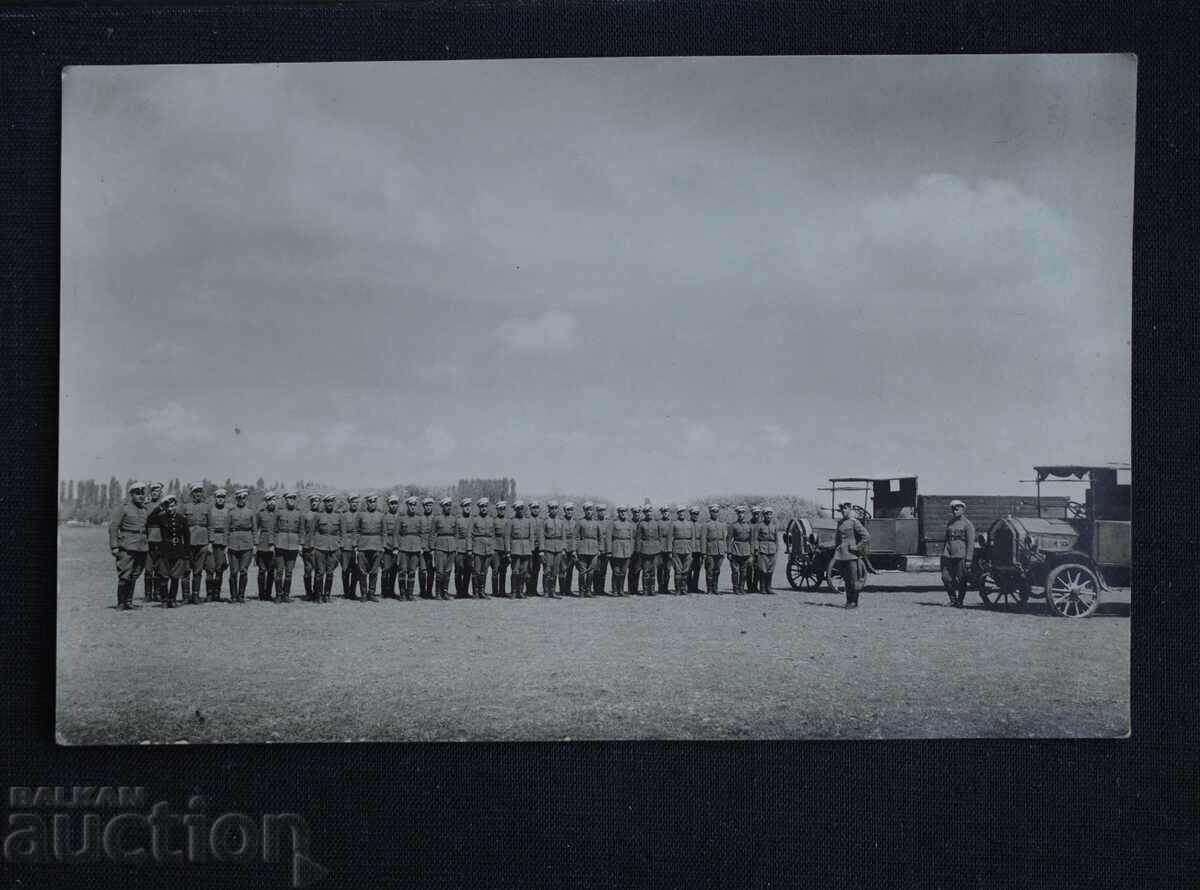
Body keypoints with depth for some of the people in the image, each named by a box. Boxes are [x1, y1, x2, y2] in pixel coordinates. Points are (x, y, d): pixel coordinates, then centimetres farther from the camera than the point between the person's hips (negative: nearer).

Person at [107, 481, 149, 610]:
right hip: (127, 547, -5)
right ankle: (121, 603, 1)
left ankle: (129, 601, 16)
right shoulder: (123, 508, -3)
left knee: (134, 576, 8)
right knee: (124, 576, -6)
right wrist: (114, 547, -11)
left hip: (142, 548, 5)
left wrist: (147, 546, 16)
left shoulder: (145, 509, 14)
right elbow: (113, 527, -6)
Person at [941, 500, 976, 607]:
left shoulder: (967, 524, -2)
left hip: (961, 555, -5)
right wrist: (943, 553, 19)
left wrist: (968, 559, -12)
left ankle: (960, 602, 11)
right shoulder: (949, 523, 16)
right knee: (946, 577, -2)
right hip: (948, 554, 5)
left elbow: (971, 543, -6)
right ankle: (953, 599, 15)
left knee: (960, 580, -1)